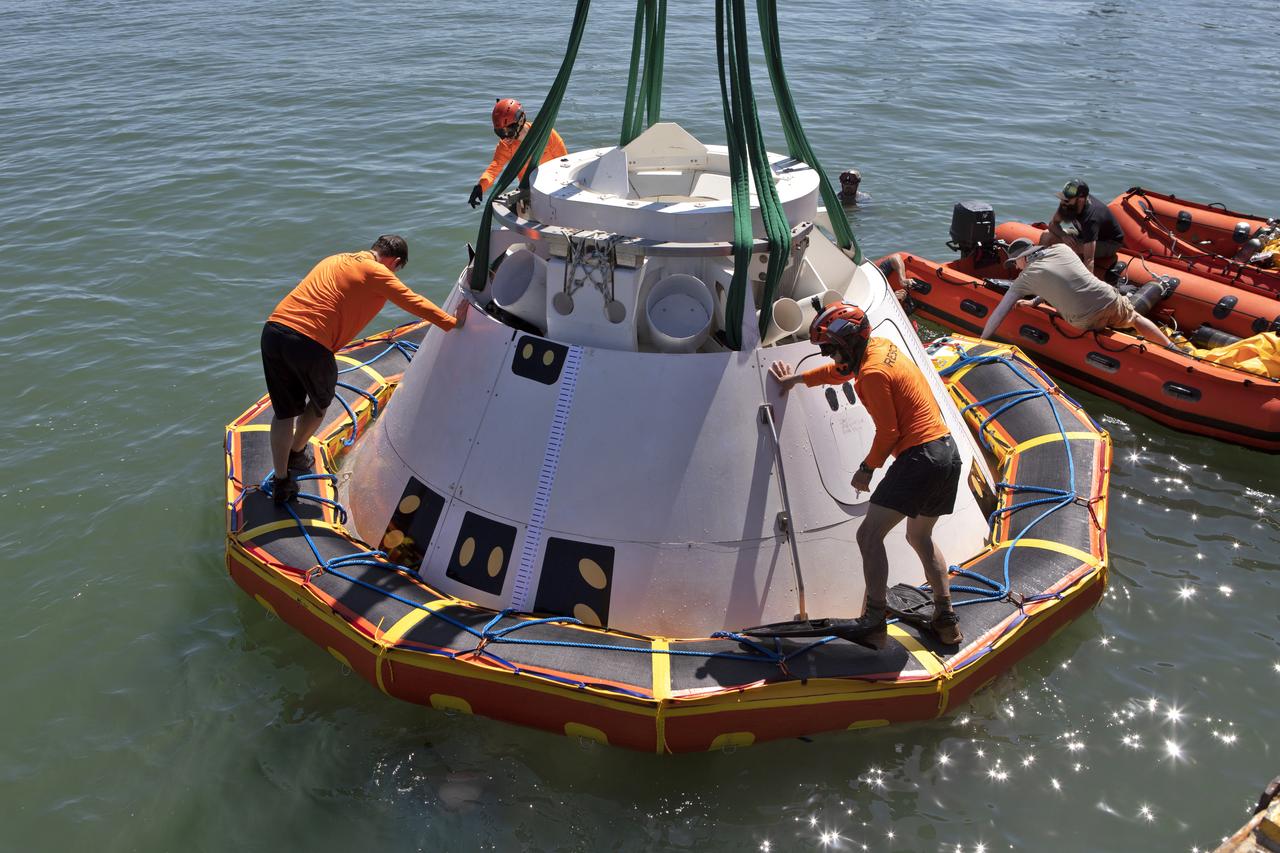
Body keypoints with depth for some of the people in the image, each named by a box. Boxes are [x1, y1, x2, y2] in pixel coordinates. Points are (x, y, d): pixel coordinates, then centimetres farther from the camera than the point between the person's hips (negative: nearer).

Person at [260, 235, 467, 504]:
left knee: (284, 411, 21)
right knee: (321, 401, 25)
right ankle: (297, 454, 46)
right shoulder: (376, 273, 3)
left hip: (273, 330, 7)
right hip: (310, 343, -7)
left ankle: (281, 482, 29)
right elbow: (414, 302, -6)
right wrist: (452, 322, -4)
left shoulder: (335, 260, 27)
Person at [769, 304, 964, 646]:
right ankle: (946, 620, 23)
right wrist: (798, 379, 44)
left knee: (869, 535, -10)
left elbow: (888, 432, -13)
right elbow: (840, 370, 32)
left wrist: (867, 469, 1)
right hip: (948, 451, 11)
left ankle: (874, 622, -13)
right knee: (920, 536, 24)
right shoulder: (880, 346, 13)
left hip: (920, 456, -11)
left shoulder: (873, 373, -16)